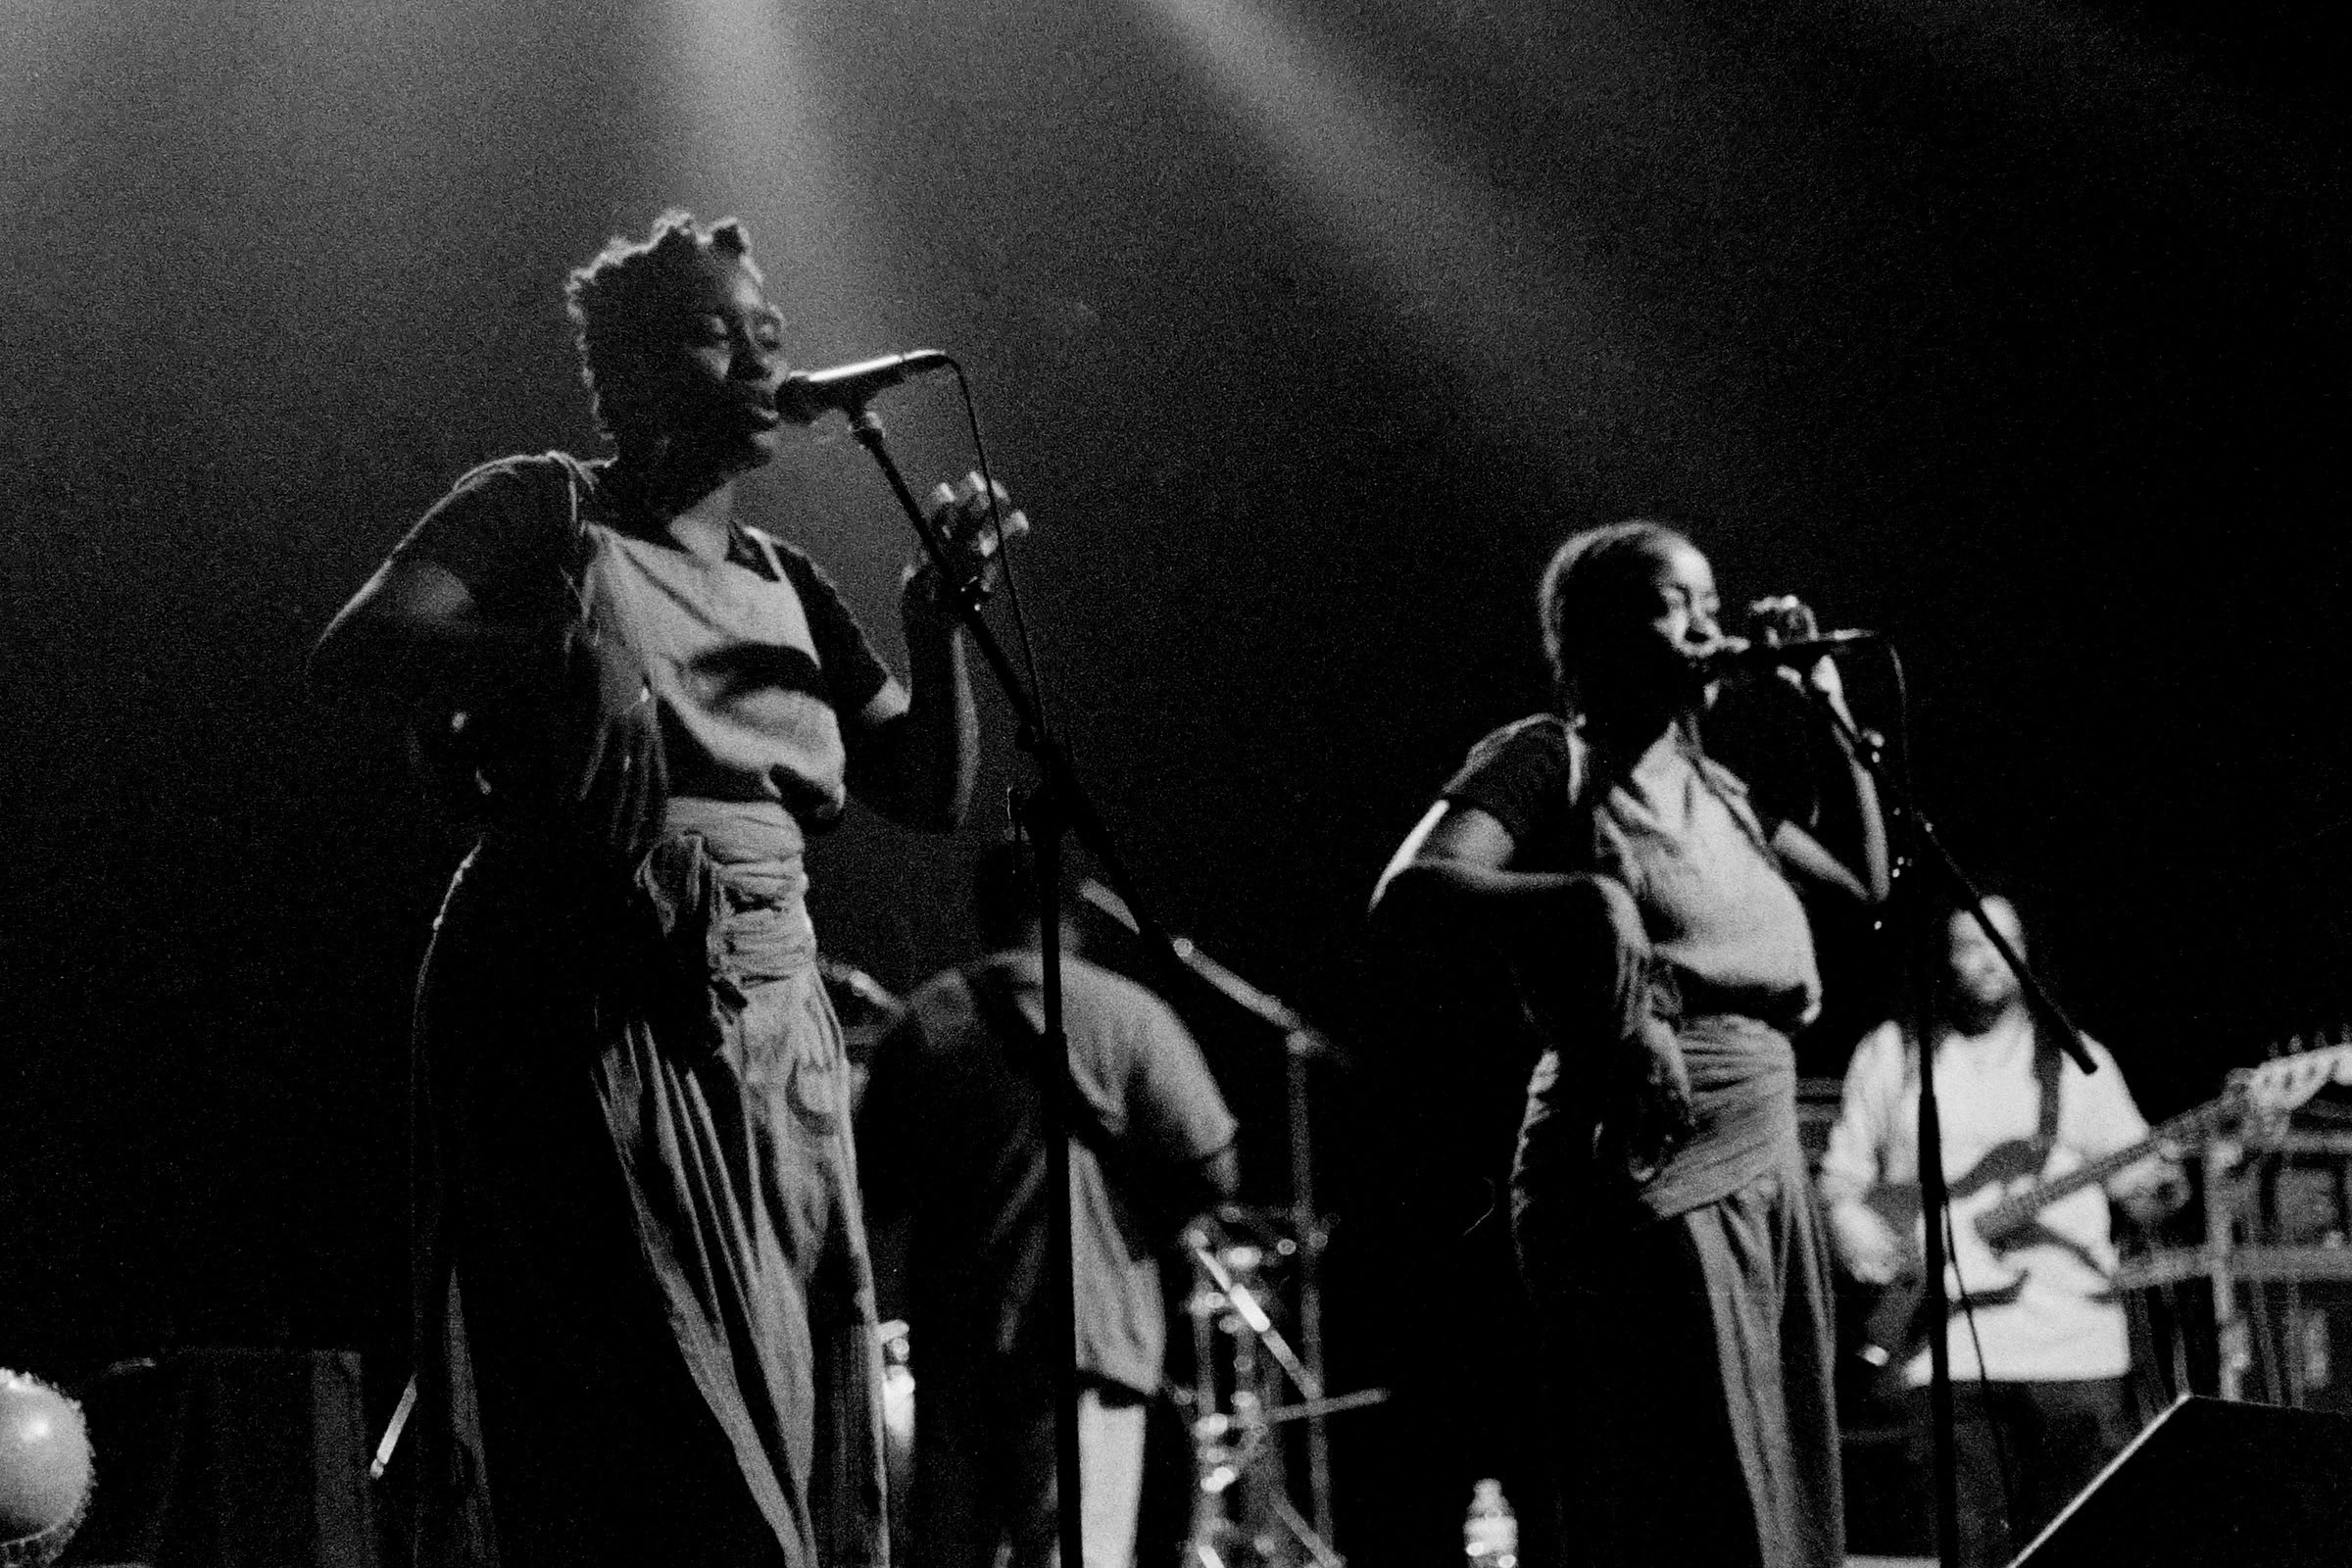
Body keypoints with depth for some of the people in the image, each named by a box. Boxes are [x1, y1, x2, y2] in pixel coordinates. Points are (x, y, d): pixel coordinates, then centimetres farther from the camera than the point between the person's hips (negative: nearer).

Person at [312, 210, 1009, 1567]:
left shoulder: (786, 583, 18)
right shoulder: (546, 514, 2)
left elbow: (935, 791, 16)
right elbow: (355, 651, -11)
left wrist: (939, 625, -1)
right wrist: (571, 650, -21)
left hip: (773, 1035, 6)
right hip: (590, 1014, -6)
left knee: (793, 1442, 1)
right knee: (676, 1429, -15)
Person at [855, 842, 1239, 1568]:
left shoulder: (921, 1024, 5)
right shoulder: (1126, 1017, -4)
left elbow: (874, 1190, 7)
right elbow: (1211, 1170, -8)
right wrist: (1141, 1221, 10)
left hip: (952, 1334, 4)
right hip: (1086, 1330, -3)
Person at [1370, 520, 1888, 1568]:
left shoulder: (1708, 782, 17)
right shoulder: (1550, 758, -5)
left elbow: (1867, 883, 21)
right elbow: (1405, 893, -19)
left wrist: (1829, 714, 13)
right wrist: (1593, 900, -31)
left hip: (1767, 1168, 8)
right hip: (1645, 1178, -8)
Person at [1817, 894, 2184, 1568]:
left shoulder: (2076, 1059, 13)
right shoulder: (1889, 1052, 13)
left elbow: (2137, 1176, 7)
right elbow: (1841, 1176, 17)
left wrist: (2156, 1190, -15)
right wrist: (1848, 1222, -4)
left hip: (2074, 1347, 1)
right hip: (1946, 1353, 0)